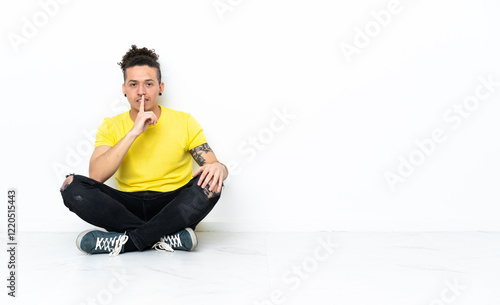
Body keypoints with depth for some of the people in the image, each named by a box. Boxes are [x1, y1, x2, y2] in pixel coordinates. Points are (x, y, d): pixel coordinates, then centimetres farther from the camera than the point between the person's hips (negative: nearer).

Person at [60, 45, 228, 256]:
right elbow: (96, 176, -12)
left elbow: (213, 164, 0)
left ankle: (125, 241, -28)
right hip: (128, 205, 1)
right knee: (72, 185, -23)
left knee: (210, 182, -30)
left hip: (173, 205, -1)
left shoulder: (184, 122, 4)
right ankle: (170, 237, -28)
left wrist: (218, 168, -26)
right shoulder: (111, 126, 5)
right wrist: (133, 132, -18)